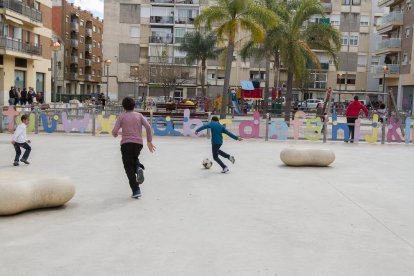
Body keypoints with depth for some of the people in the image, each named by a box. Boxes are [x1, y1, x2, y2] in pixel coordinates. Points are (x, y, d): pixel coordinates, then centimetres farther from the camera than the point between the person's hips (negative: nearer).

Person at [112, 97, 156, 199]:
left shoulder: (121, 117, 4)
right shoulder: (139, 115, 9)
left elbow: (114, 131, -4)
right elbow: (148, 127, -3)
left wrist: (115, 135, 19)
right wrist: (149, 141, 4)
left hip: (126, 143, -2)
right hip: (138, 143, 2)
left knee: (129, 167, 5)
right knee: (134, 158, 31)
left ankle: (136, 190, -3)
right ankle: (139, 168, -4)